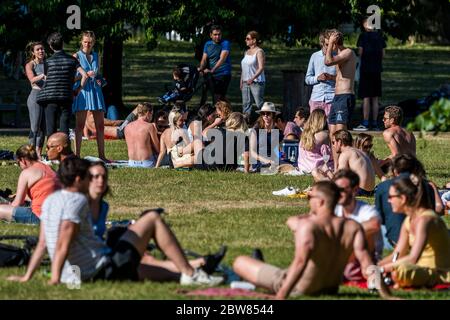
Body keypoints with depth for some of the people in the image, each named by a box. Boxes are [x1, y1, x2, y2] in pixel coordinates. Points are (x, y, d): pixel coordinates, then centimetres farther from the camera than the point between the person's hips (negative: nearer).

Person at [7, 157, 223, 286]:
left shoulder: (50, 201, 10)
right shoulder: (77, 201, -16)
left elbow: (42, 243, 10)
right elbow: (63, 244, -24)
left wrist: (27, 276, 13)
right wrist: (54, 279, -26)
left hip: (77, 276, 9)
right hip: (102, 269, -9)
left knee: (146, 271, 30)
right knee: (152, 218, 4)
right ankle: (189, 274, 5)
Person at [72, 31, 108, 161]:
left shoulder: (96, 56, 15)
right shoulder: (77, 56, 2)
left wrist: (99, 79, 2)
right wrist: (86, 75, -17)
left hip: (95, 90, 5)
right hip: (82, 90, -5)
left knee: (100, 124, 2)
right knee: (80, 124, -5)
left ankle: (101, 155, 7)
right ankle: (77, 154, -5)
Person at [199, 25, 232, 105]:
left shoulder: (225, 43, -6)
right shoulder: (207, 44, 12)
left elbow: (222, 59, -19)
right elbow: (204, 59, 5)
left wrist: (212, 70, -31)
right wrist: (201, 68, -18)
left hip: (223, 75, -5)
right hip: (210, 76, 5)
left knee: (218, 100, -11)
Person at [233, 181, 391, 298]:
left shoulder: (307, 225, -26)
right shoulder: (353, 227, -11)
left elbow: (300, 261, -38)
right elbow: (366, 263, -17)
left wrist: (282, 295, -43)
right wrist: (385, 294, -15)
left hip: (299, 288, -7)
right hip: (331, 287, 7)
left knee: (240, 262, 6)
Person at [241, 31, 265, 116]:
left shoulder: (259, 52, -7)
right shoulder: (247, 52, 16)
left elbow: (261, 68, -16)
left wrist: (252, 78, -26)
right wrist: (241, 81, 12)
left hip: (257, 82, -7)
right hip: (246, 82, 7)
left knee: (259, 103, -7)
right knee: (246, 104, 4)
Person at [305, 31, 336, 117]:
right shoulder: (315, 56, 13)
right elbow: (307, 79, 15)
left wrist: (332, 77, -15)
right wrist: (318, 78, -5)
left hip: (331, 98, -3)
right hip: (316, 98, 3)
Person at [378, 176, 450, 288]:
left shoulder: (425, 219, -20)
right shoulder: (409, 220, 9)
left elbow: (413, 258, -28)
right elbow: (397, 255, 12)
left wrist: (382, 268, -25)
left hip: (441, 274, -10)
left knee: (400, 269, -38)